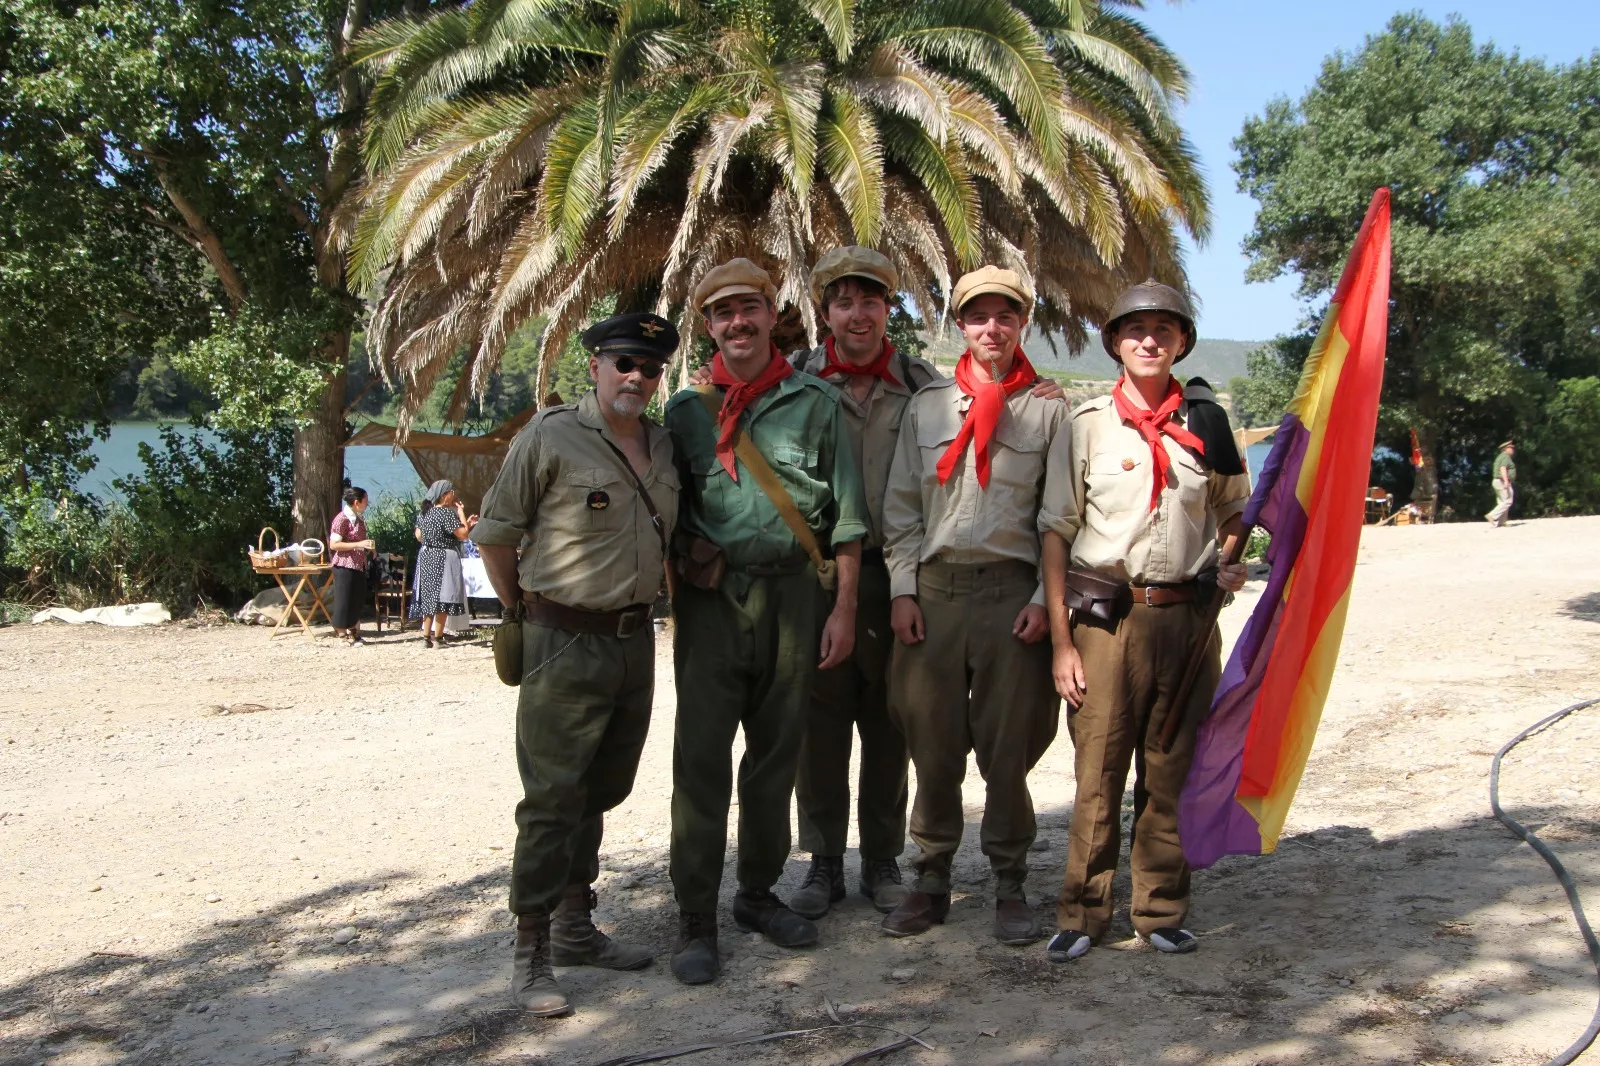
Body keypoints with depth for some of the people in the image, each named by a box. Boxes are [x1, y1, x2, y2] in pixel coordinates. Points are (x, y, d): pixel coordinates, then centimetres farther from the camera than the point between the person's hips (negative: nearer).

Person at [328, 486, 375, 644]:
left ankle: (354, 634, 18)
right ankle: (341, 633, 4)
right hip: (345, 566, -8)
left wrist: (368, 548, 11)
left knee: (358, 601, 10)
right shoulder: (342, 519, -13)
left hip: (359, 566, 8)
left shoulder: (359, 519, 12)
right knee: (344, 602, -3)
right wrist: (358, 544, -22)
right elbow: (333, 544, -18)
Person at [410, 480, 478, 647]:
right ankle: (437, 638, -1)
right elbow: (463, 534, -18)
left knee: (428, 596, 12)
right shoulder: (447, 513, -15)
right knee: (442, 598, -2)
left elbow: (418, 536, 15)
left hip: (426, 558, 8)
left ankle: (426, 636, 15)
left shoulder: (424, 513, 8)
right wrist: (461, 513, -7)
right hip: (443, 558, -8)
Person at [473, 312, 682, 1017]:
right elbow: (494, 532, -4)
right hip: (566, 644, -7)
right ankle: (531, 954, 7)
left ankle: (575, 928, 29)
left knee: (601, 791, 15)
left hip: (636, 639, 7)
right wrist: (521, 610, 3)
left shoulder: (662, 443, 9)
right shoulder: (551, 436, -10)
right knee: (553, 800, -3)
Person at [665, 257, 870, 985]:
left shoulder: (815, 402, 6)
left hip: (794, 592, 1)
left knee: (777, 753, 9)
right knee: (702, 756, -4)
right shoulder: (687, 408, 9)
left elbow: (845, 514, 5)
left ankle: (759, 894, 25)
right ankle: (696, 921, 5)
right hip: (712, 594, 0)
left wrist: (844, 606, 0)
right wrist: (686, 552, -5)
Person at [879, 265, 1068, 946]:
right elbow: (901, 507, 11)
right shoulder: (926, 406, 12)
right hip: (933, 588, 2)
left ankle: (1009, 885, 16)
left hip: (1012, 589, -2)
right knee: (932, 741, 4)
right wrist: (902, 590, 2)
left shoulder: (1048, 409, 6)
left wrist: (1044, 600, -5)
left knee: (1008, 744, 2)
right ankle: (932, 878, 18)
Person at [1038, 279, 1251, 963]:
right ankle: (1083, 912, 14)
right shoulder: (1087, 424, 2)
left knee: (1172, 772, 8)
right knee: (1098, 772, 0)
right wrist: (1061, 640, -5)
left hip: (1187, 617, 2)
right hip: (1106, 617, -2)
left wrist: (1234, 562, 1)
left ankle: (1161, 911, 22)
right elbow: (1056, 531, 0)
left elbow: (1234, 510, 22)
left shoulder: (1205, 421, 8)